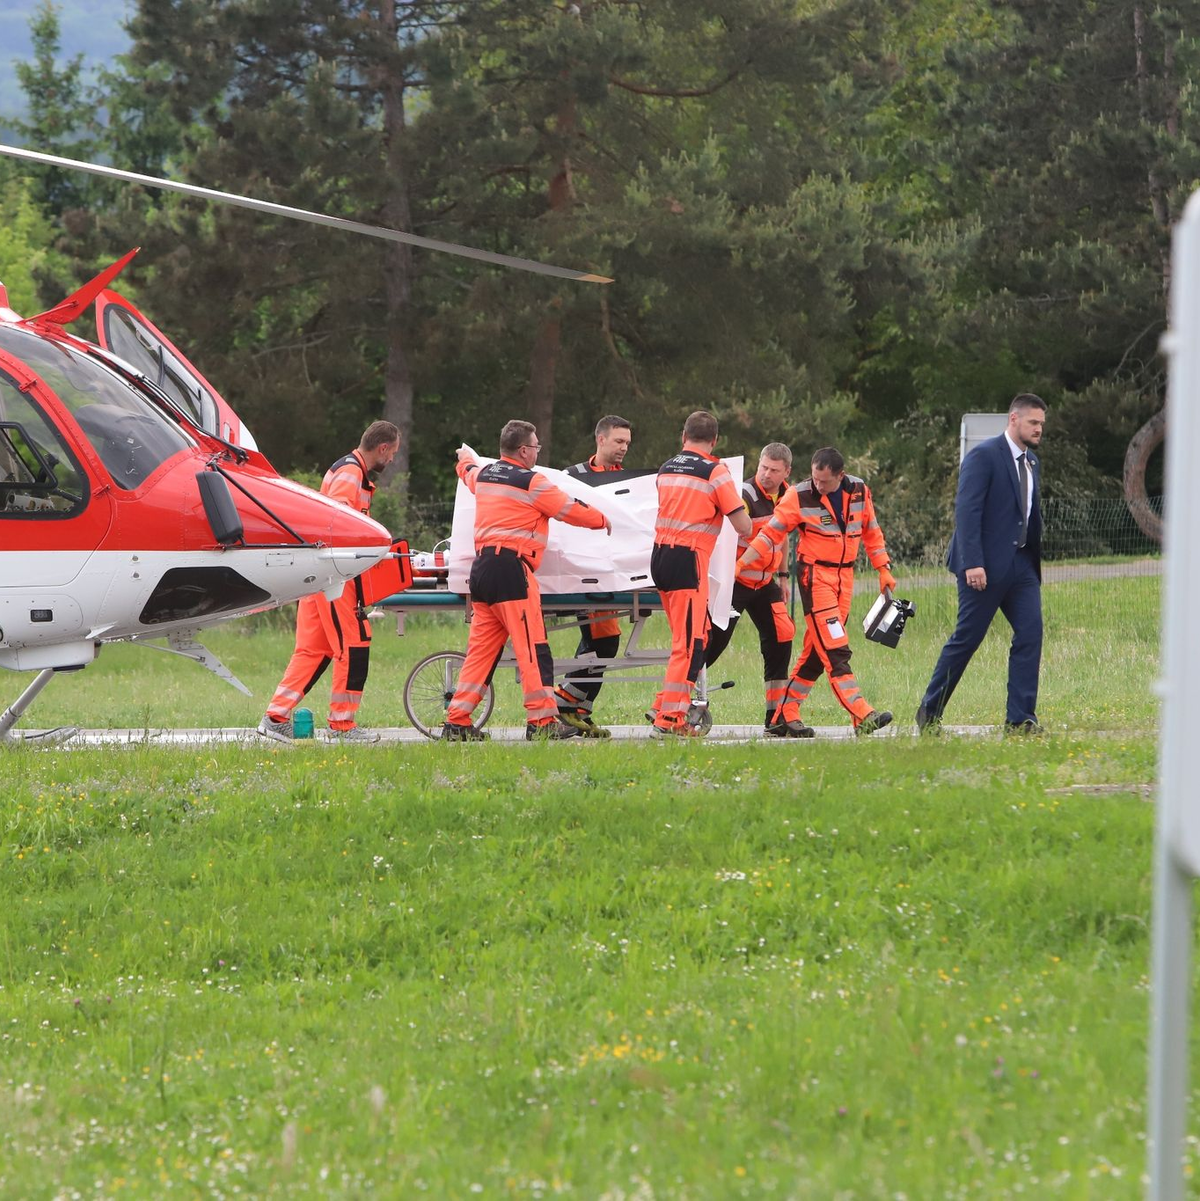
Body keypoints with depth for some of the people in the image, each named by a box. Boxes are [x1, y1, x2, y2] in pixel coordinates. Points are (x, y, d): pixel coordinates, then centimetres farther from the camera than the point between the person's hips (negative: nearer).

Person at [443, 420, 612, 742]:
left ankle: (457, 721, 7)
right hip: (511, 569, -8)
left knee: (481, 648, 10)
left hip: (481, 567, 8)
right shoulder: (531, 482, -6)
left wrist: (465, 459, 65)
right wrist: (602, 521, 21)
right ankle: (542, 720, -8)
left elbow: (468, 472, 40)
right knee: (532, 647, -5)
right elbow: (571, 509, 1)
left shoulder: (483, 475, 15)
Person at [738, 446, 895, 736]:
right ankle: (862, 717, -22)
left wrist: (883, 568, 13)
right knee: (835, 651, -14)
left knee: (816, 651, 7)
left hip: (844, 576, 5)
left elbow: (871, 532, 16)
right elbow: (771, 534, -6)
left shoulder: (859, 491, 3)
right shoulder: (799, 497, -10)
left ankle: (786, 715, 14)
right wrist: (740, 565, -13)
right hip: (814, 575, -5)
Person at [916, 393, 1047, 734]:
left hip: (1021, 565, 7)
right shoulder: (984, 456, -10)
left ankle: (1020, 718, -4)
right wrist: (972, 563, -24)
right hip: (986, 565, -7)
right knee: (966, 639, -1)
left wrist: (1034, 561, 13)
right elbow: (966, 510, -17)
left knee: (1030, 633, -5)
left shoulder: (1031, 463, 15)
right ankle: (929, 713, 13)